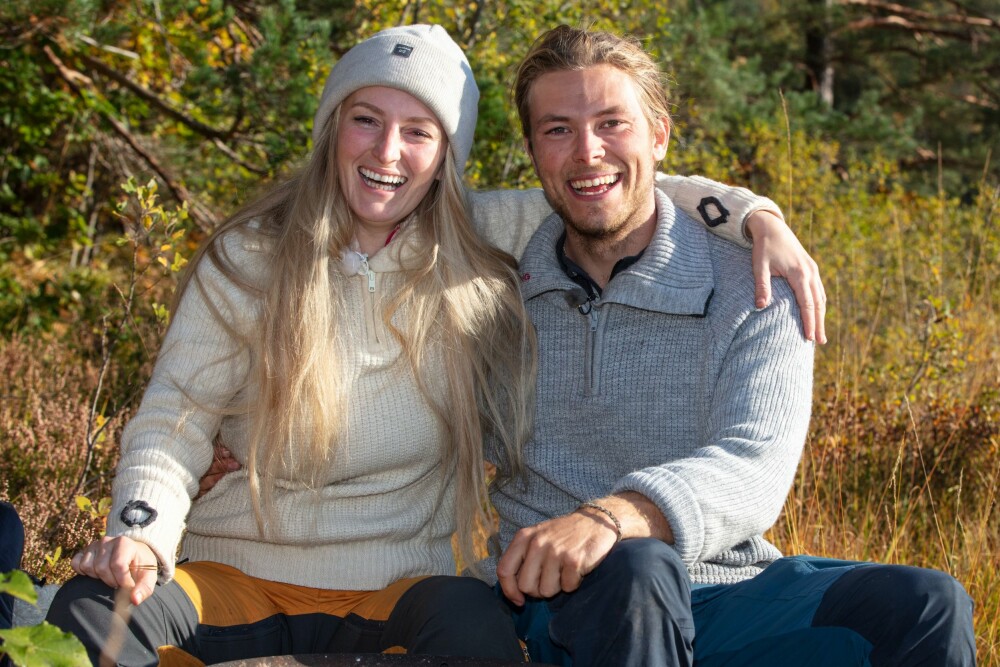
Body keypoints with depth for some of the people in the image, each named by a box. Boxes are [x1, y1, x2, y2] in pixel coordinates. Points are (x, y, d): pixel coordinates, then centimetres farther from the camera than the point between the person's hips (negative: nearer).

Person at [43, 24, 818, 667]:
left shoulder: (480, 246, 1)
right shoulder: (249, 260, -1)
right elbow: (174, 420, -1)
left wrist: (755, 213, -9)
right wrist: (140, 533, -18)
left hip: (394, 592, 0)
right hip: (232, 575, 0)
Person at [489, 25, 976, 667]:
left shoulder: (753, 293, -3)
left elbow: (754, 471, -20)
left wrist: (613, 515, -39)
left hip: (725, 596, 1)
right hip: (567, 604, -1)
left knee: (928, 605, -24)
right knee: (630, 572, -37)